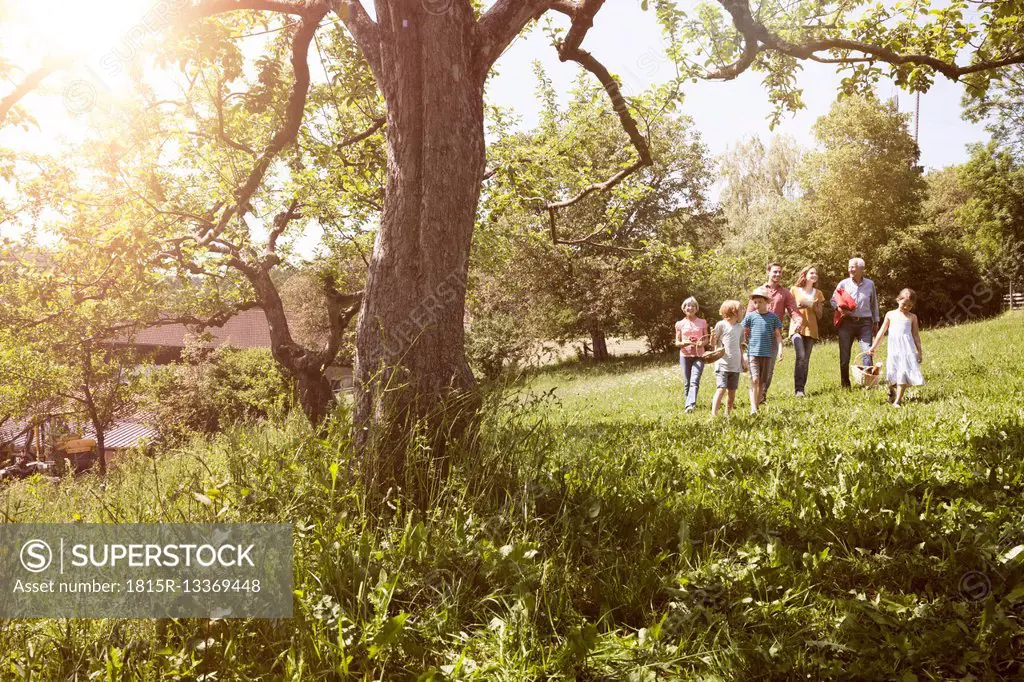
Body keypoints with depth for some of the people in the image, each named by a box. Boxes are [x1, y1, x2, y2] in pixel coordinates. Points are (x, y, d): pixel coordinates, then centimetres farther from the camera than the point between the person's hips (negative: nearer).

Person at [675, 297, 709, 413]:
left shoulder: (702, 322, 8)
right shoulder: (680, 324, 7)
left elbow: (706, 339, 11)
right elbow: (677, 342, 8)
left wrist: (702, 343, -12)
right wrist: (684, 343, -15)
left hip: (698, 356, -2)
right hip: (685, 355, 2)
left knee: (694, 381, -18)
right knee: (687, 383, 3)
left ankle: (690, 405, -30)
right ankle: (689, 403, 14)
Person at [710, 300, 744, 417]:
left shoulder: (740, 327, 11)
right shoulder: (721, 324, -4)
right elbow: (713, 344, -2)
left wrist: (743, 362, 16)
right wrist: (713, 336, -23)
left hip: (735, 365, 5)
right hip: (723, 364, -5)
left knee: (732, 392, 7)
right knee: (721, 389, -15)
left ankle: (727, 415, 18)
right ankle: (714, 415, -15)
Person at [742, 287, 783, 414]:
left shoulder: (773, 317, 5)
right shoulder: (750, 316, 3)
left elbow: (778, 335, 6)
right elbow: (744, 334, 8)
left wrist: (780, 350, -4)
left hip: (768, 353, 2)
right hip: (753, 352, -2)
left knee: (762, 382, 8)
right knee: (754, 380, -12)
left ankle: (757, 405, 19)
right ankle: (753, 408, -15)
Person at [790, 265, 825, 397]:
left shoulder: (818, 294, 15)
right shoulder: (794, 290, 6)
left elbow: (819, 316, 14)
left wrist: (814, 305, -3)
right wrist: (798, 306, -11)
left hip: (811, 329, 4)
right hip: (797, 328, -4)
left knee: (806, 360, 2)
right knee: (800, 356, -20)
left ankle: (802, 388, 8)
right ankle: (798, 389, -21)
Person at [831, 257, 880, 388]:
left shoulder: (870, 284, 7)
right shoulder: (843, 284, 2)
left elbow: (874, 304, 16)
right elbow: (833, 300, 9)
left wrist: (875, 322, 17)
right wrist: (840, 309, -12)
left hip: (864, 322, 0)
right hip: (846, 322, 0)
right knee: (844, 355, 2)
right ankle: (845, 385, 14)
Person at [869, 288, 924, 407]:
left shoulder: (912, 317, 9)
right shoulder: (890, 315, 10)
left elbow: (916, 335, 11)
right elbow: (882, 331, 13)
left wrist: (919, 351, 8)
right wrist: (874, 346, 11)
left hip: (907, 349, -1)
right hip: (893, 349, 1)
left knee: (903, 374, -8)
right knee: (892, 373, 2)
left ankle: (898, 401, -8)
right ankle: (891, 394, 26)